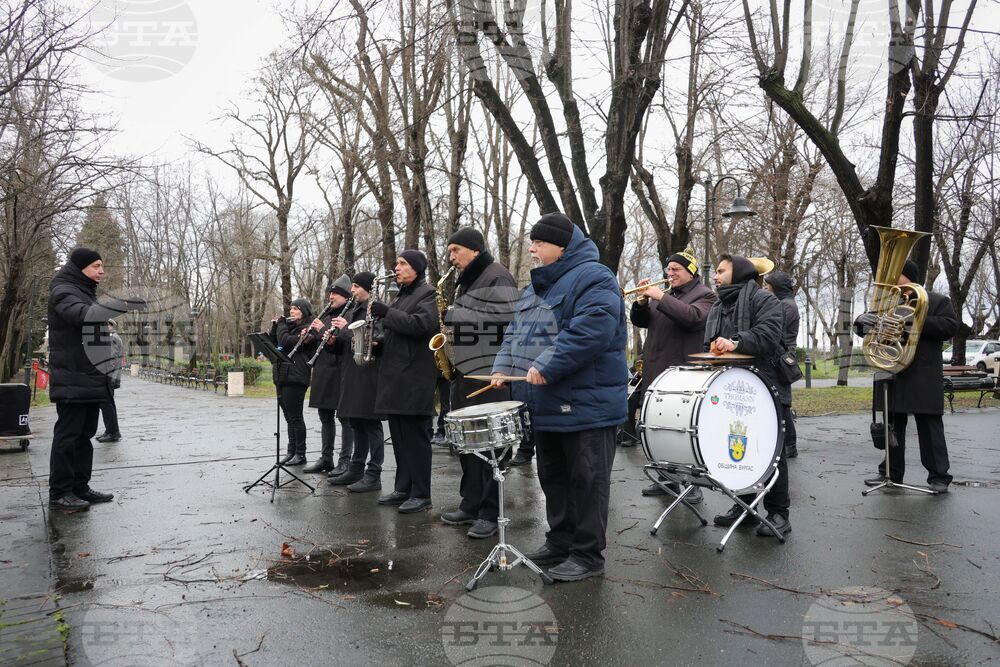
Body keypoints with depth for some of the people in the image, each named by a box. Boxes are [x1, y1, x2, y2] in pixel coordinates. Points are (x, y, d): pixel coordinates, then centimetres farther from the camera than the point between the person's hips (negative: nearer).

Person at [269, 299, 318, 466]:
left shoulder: (308, 329, -7)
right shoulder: (290, 326, 19)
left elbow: (285, 342, -17)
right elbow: (273, 342, 17)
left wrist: (281, 324, -3)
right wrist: (275, 325, 8)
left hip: (295, 377, -8)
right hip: (282, 375, 8)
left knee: (295, 416, -5)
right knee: (290, 417, 11)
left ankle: (300, 454, 1)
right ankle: (292, 451, 16)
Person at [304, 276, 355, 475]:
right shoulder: (328, 315, 18)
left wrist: (324, 331, -17)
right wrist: (311, 336, 2)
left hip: (341, 371, -8)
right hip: (323, 371, 8)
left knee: (344, 417, -2)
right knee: (325, 416, 12)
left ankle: (345, 460, 4)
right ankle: (326, 459, 19)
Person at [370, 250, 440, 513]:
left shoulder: (428, 293, -5)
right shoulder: (400, 296, 22)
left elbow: (422, 324, -21)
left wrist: (386, 313, -17)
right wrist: (378, 341, 9)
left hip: (415, 376, -9)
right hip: (394, 375, 9)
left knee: (415, 435, -6)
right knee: (399, 436, 10)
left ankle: (421, 494, 0)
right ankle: (403, 488, 17)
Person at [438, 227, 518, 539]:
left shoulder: (497, 277, -8)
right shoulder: (466, 281, 21)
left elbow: (508, 318, -20)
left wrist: (459, 315, -16)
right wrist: (452, 319, 7)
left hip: (490, 373, -9)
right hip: (464, 372, 10)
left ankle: (491, 513, 1)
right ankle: (471, 504, 20)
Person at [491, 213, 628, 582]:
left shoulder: (592, 278, -12)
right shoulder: (536, 286, 18)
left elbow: (590, 330, -26)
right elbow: (516, 332, 20)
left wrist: (545, 368, -26)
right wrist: (504, 367, 2)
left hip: (585, 404, -9)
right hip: (546, 404, 9)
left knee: (585, 480, 0)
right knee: (552, 477, 17)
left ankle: (587, 554, 10)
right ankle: (559, 541, 30)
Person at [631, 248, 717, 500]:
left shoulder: (704, 295, -1)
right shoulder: (665, 295, 20)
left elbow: (692, 317, -21)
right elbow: (640, 321, 17)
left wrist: (660, 297, -21)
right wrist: (642, 301, -2)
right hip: (657, 373, 7)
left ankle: (693, 484, 5)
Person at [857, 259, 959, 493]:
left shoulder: (937, 301, 3)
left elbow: (950, 326, -11)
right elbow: (867, 328, 13)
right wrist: (863, 320, -11)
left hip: (922, 377, -5)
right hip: (891, 375, 5)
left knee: (929, 427, -2)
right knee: (892, 427, 9)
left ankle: (939, 475, 4)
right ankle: (892, 472, 16)